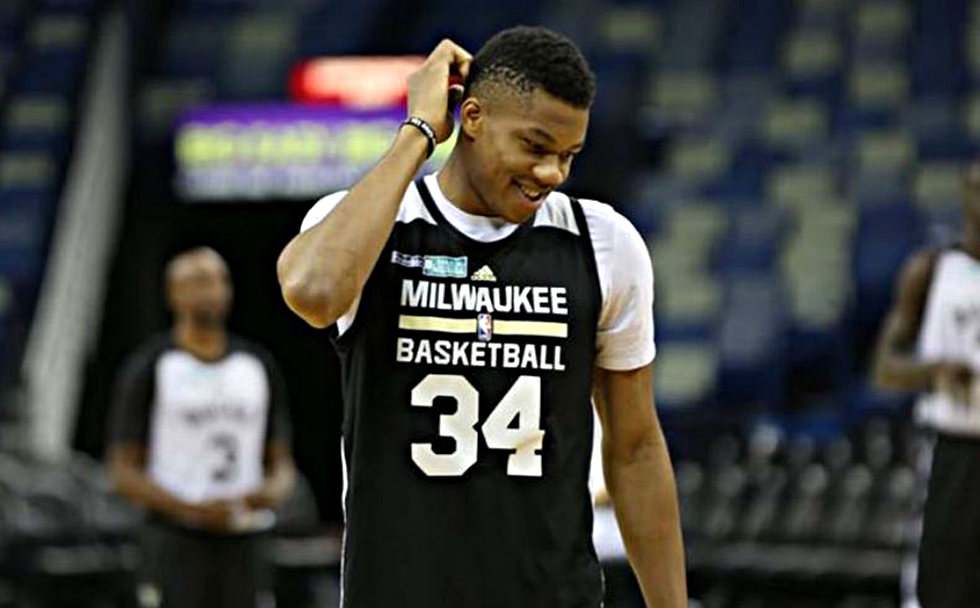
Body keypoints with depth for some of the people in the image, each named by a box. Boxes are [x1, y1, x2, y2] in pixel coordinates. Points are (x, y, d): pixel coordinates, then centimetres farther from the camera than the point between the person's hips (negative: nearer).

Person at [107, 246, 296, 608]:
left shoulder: (260, 366, 12)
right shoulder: (149, 369, -1)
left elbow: (282, 463, 17)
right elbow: (124, 471, -3)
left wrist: (274, 491, -8)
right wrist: (191, 510, -18)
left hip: (244, 543, 5)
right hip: (176, 544, -4)